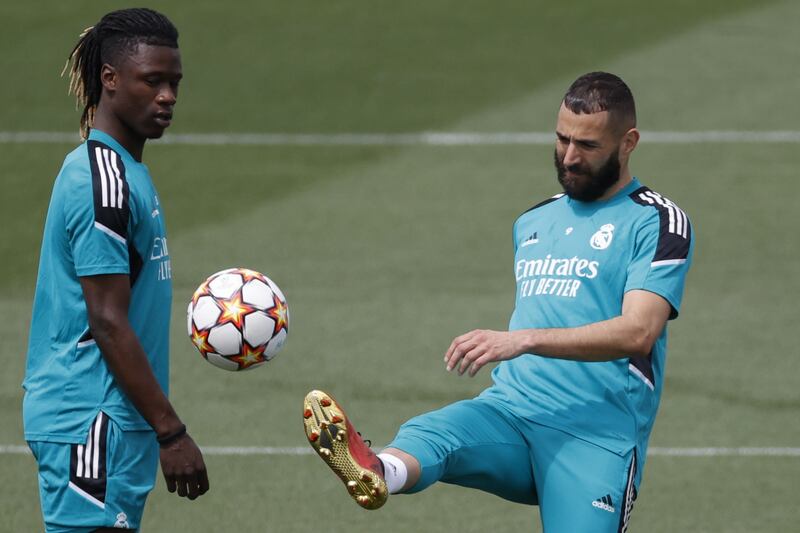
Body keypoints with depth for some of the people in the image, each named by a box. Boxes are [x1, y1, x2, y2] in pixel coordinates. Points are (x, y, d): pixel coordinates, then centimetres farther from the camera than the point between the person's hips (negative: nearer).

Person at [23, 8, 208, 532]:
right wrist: (172, 433, -19)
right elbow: (107, 325, -20)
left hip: (120, 423, 10)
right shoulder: (101, 181, -16)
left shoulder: (125, 172, 15)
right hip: (93, 425, -10)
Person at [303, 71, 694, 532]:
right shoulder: (532, 222, 23)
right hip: (509, 408, 3)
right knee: (427, 435, -30)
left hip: (594, 435, -3)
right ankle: (377, 473, -62)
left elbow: (638, 332, -14)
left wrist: (523, 339, -23)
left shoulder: (658, 222, 1)